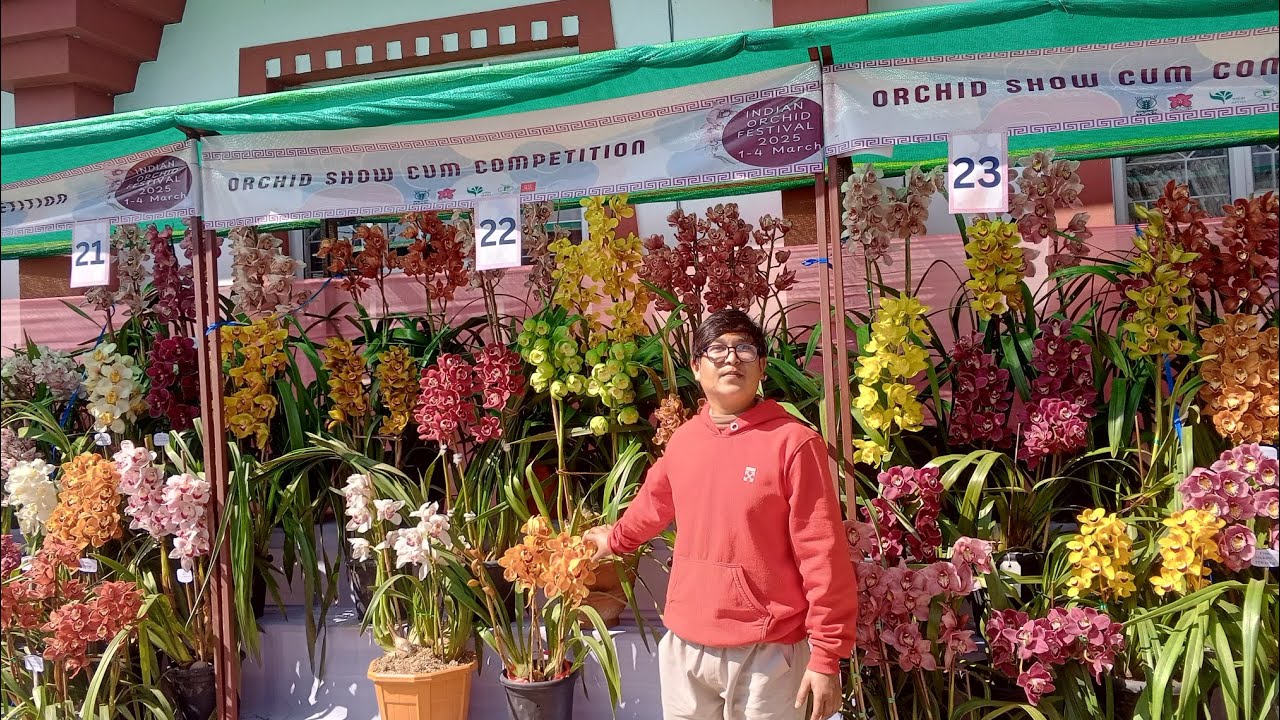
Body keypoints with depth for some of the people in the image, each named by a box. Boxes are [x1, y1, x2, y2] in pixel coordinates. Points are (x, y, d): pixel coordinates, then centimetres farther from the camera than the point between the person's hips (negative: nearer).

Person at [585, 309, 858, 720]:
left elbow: (823, 554, -13)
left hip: (767, 653, -5)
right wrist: (616, 539, 41)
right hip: (684, 647, 5)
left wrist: (827, 656, -13)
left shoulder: (793, 442, -12)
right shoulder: (682, 440, 5)